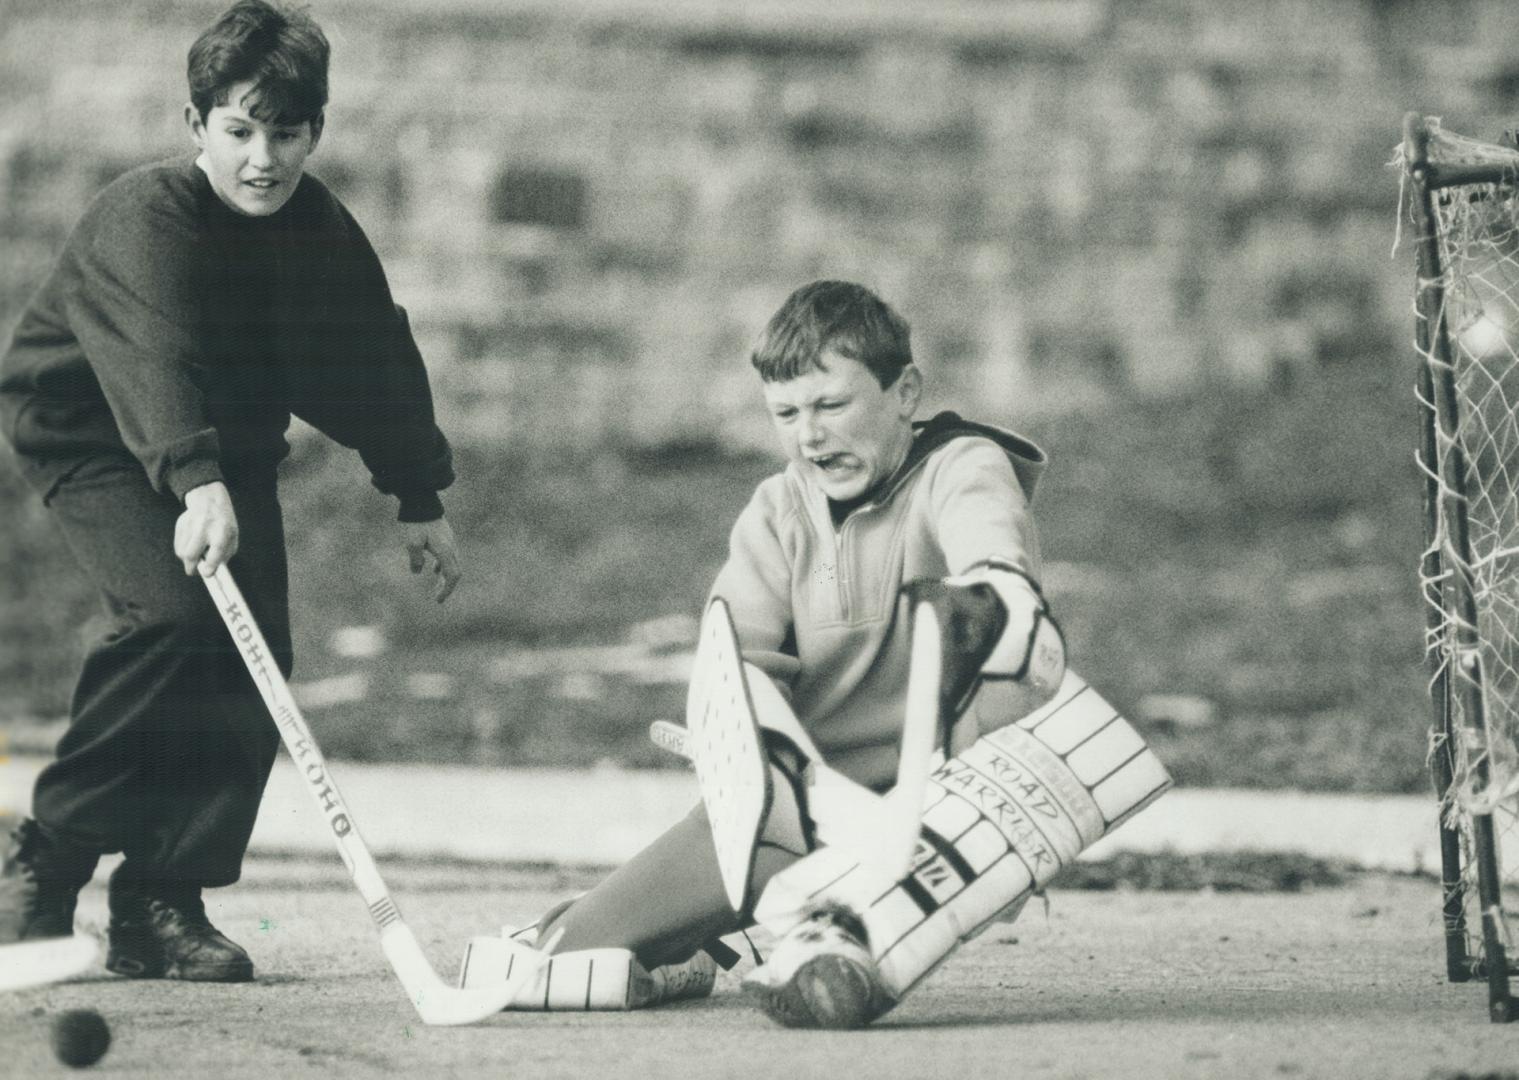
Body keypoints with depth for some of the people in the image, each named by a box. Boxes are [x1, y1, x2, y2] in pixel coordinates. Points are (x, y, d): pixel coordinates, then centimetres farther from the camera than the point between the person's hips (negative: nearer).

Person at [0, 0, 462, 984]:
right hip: (93, 433, -6)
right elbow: (156, 356, -43)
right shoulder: (142, 222, -27)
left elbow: (373, 358, 7)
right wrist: (197, 488, -58)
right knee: (170, 611, -28)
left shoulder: (320, 231, -6)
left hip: (227, 447, 6)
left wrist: (421, 499, 7)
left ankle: (163, 902, -3)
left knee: (255, 650, -10)